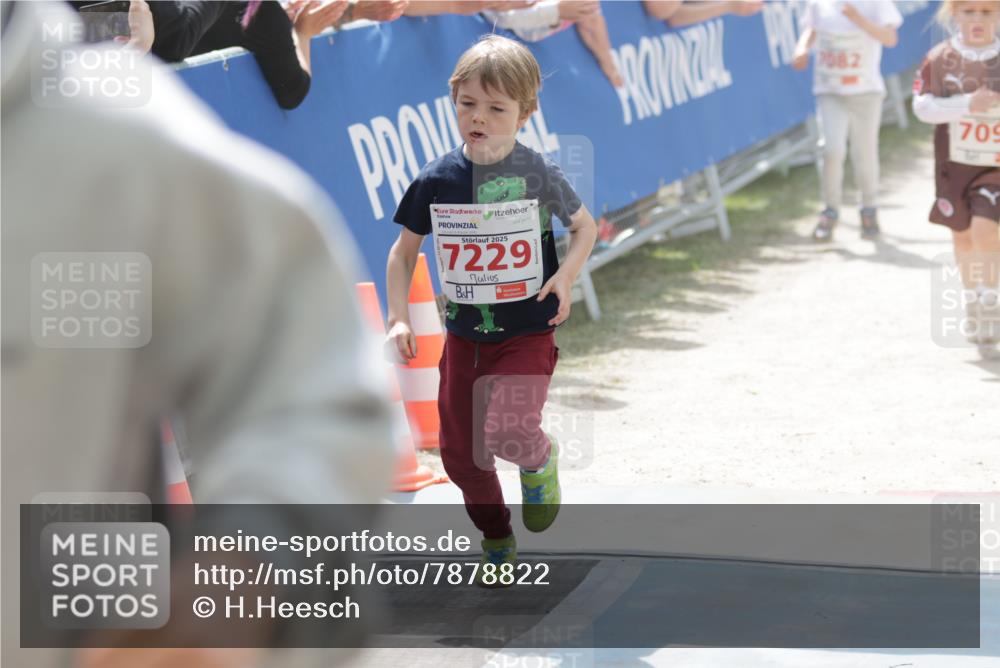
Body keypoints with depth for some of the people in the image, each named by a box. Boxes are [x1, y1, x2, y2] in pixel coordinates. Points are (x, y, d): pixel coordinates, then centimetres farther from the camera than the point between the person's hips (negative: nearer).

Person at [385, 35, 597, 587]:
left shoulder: (537, 176, -10)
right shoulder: (436, 181, -5)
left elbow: (585, 226, 7)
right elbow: (404, 251, 5)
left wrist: (567, 275, -10)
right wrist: (398, 319, -5)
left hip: (527, 334, -3)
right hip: (464, 336, 3)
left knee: (506, 432, -23)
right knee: (460, 452, 7)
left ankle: (540, 460, 15)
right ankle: (497, 542, 32)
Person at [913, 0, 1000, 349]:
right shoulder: (941, 58, -6)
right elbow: (922, 105, -11)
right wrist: (967, 104, -23)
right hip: (953, 162, 2)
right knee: (961, 234, 14)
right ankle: (972, 301, 34)